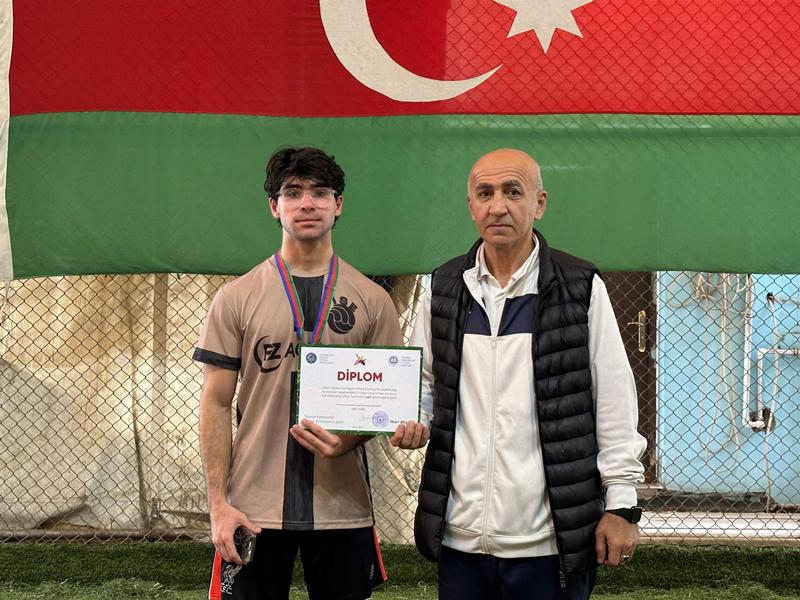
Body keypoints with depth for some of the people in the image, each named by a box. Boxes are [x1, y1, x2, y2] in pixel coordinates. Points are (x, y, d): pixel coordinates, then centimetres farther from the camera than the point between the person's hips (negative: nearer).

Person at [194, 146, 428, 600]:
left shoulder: (372, 301, 5)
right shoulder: (237, 298, 2)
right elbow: (216, 404, 2)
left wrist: (346, 442, -14)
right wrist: (219, 503, -6)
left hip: (343, 506, 1)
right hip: (254, 507, -1)